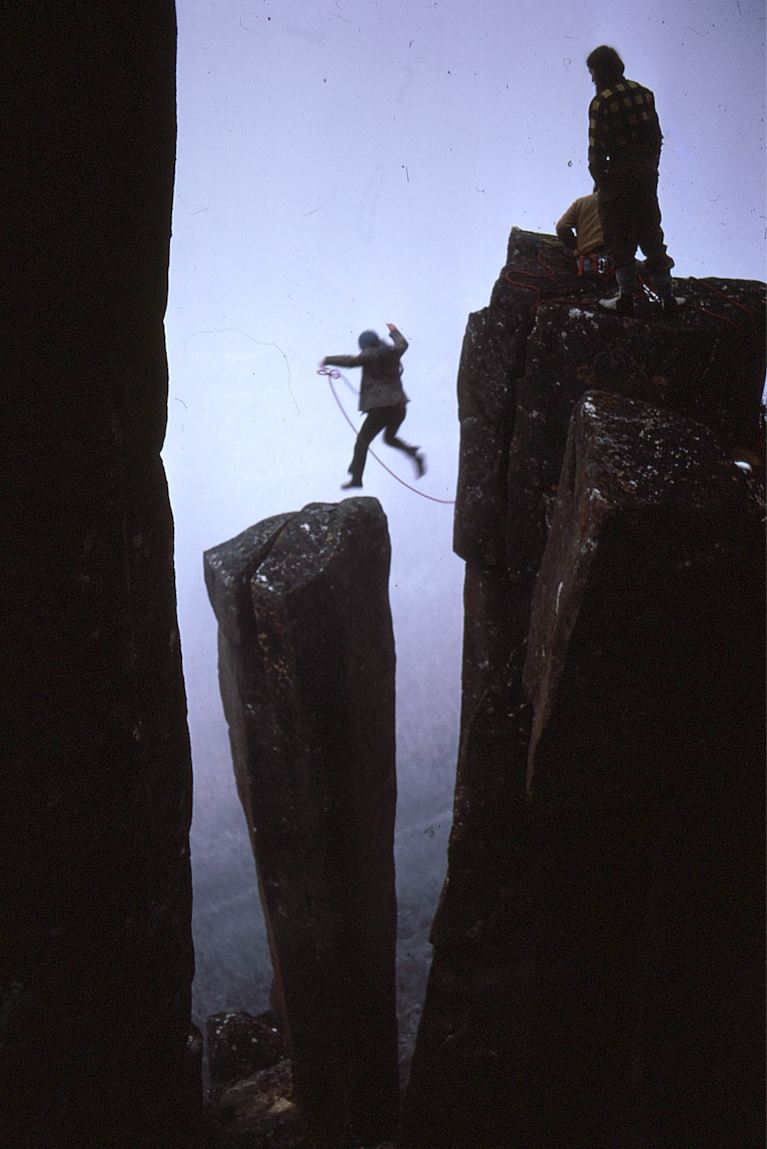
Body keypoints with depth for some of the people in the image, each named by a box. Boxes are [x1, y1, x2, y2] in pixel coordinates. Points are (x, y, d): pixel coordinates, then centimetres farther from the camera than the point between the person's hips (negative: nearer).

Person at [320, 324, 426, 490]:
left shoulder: (370, 355, -7)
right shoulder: (393, 352, 12)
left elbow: (351, 360, -16)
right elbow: (402, 344, 31)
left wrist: (328, 360, -6)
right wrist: (394, 332, 49)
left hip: (380, 406, -7)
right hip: (399, 406, 7)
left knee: (362, 441, 3)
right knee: (389, 438, 26)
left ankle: (356, 478, 2)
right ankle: (414, 452, 1)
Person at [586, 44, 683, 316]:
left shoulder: (601, 102, -10)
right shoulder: (644, 93, 9)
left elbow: (597, 147, -12)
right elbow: (657, 137, 11)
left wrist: (598, 179, -1)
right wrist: (651, 167, 18)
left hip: (618, 177, -6)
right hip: (647, 175, 6)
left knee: (620, 241, 1)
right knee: (651, 236, 10)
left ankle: (626, 298, -3)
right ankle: (666, 297, 9)